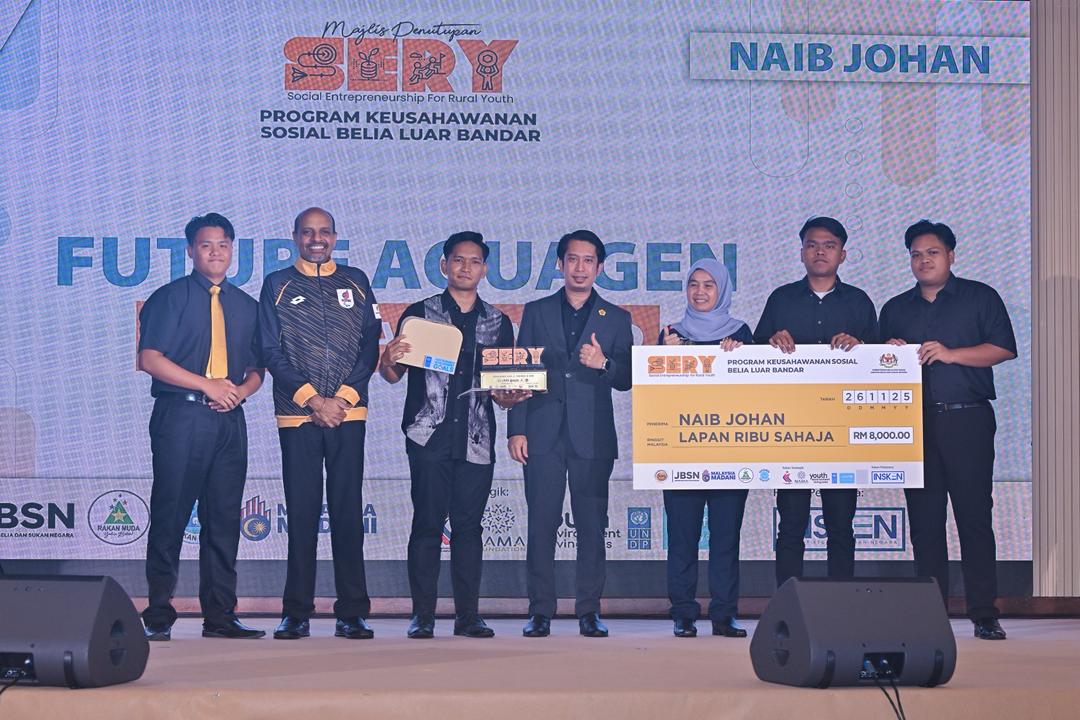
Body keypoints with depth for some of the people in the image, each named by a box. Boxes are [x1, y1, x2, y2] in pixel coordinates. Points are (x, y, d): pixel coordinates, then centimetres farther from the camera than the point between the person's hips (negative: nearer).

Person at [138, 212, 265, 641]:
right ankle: (158, 616, 2)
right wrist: (207, 385, -12)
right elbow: (150, 359, -6)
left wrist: (241, 390, -5)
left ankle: (220, 616, 7)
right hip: (180, 416, -4)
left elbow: (256, 367, 18)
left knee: (224, 517, 3)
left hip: (229, 419, 4)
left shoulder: (246, 306, 17)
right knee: (170, 515, -4)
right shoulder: (169, 298, 3)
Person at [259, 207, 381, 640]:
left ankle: (352, 614, 3)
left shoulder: (355, 283, 13)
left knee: (348, 511, 0)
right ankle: (296, 614, 4)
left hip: (348, 413, 1)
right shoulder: (278, 285, 9)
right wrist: (312, 400, -7)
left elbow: (370, 346, 8)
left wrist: (341, 399, -4)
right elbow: (272, 351, 2)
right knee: (301, 513, -1)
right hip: (297, 414, -1)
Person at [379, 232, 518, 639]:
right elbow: (393, 375, 6)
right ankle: (422, 615, 1)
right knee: (427, 523, -3)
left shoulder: (497, 323, 14)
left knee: (469, 525, 3)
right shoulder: (420, 314, 7)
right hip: (429, 436, -2)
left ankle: (467, 614, 7)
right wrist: (390, 360, -15)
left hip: (476, 439, 2)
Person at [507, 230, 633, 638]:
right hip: (544, 435, 0)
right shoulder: (537, 312, 12)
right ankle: (540, 612, 3)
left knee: (592, 526, 0)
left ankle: (589, 612, 6)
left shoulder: (615, 319, 11)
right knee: (541, 524, -2)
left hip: (592, 438, 0)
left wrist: (603, 364, -14)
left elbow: (627, 379, 8)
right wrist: (516, 430, 0)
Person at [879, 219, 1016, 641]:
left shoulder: (979, 298, 7)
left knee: (974, 516, -7)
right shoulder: (896, 309, 19)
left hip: (967, 420, -4)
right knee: (924, 521, 2)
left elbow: (1004, 348, -3)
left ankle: (984, 615, -4)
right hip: (915, 424, 4)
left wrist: (950, 353, -13)